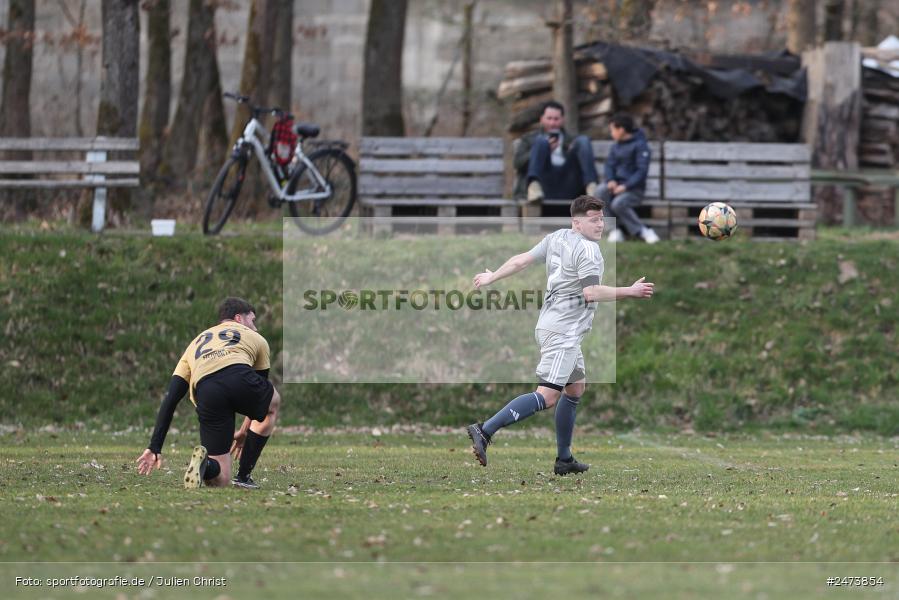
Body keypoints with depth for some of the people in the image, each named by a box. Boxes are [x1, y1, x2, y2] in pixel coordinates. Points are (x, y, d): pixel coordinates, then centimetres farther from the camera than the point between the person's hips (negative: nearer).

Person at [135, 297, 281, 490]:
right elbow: (261, 399, 43)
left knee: (219, 480, 16)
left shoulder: (195, 344, 37)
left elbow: (170, 400, 27)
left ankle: (204, 462, -20)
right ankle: (243, 476, 28)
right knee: (273, 402, 37)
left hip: (205, 392, 2)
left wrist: (155, 448, 26)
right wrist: (245, 431, 59)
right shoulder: (255, 338, 33)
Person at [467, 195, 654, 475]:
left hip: (562, 332, 11)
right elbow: (591, 292, -23)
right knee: (548, 396, -16)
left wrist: (492, 277, 26)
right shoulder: (588, 250, -13)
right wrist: (630, 292, -18)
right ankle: (485, 430, -24)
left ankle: (564, 459, 21)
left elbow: (521, 260, 14)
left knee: (576, 387, 19)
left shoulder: (557, 238, 11)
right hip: (562, 333, -11)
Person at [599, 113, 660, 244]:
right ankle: (615, 230, -23)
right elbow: (609, 165, 10)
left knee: (618, 203, -34)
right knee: (602, 191, -27)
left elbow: (642, 170, -15)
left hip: (634, 189, -6)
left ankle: (643, 231, -19)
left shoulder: (639, 145, -8)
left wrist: (625, 186, -24)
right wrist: (610, 180, -12)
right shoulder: (616, 146, 15)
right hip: (617, 185, 6)